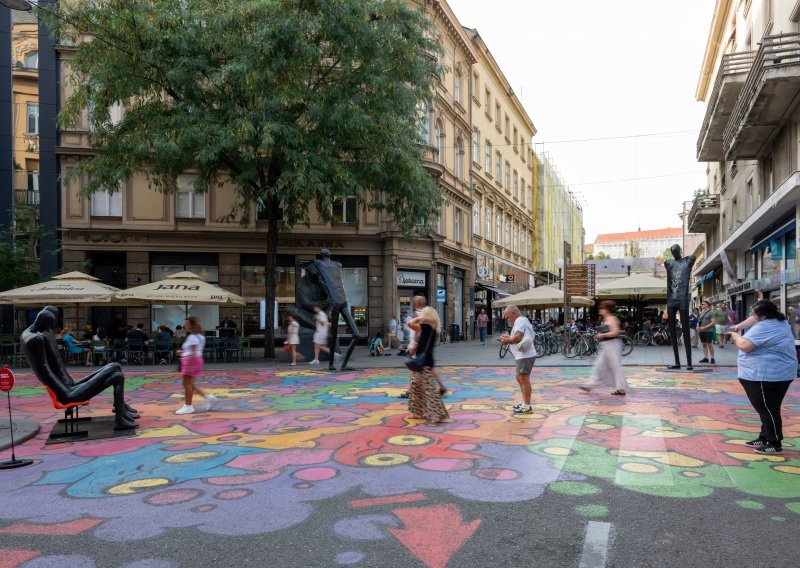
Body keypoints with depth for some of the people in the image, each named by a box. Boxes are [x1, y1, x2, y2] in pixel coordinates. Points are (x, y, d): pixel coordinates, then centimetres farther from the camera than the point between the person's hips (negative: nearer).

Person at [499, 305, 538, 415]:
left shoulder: (519, 321, -13)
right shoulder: (523, 320, 21)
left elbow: (518, 337, -25)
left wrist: (507, 341, -11)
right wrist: (508, 337, 7)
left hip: (525, 356, -11)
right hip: (523, 355, 11)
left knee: (524, 380, -8)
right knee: (520, 378, 19)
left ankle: (527, 407, -4)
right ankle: (524, 402, 28)